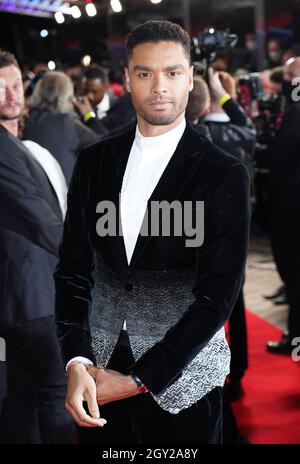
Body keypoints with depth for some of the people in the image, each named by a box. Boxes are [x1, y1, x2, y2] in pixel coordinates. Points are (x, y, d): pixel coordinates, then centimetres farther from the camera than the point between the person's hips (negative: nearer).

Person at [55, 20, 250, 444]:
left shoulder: (225, 175, -8)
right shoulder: (94, 162, 3)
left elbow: (219, 293, -11)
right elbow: (73, 268, 3)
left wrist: (137, 380, -11)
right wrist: (76, 361, -11)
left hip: (180, 381, -3)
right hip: (98, 374, 3)